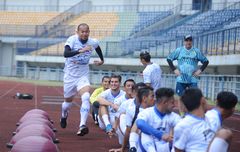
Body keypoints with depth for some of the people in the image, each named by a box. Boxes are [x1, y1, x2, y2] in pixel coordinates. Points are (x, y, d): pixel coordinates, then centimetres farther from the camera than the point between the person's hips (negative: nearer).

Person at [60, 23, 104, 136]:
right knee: (68, 102, 16)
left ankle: (82, 125, -32)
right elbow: (66, 53, -37)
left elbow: (97, 47, 20)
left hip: (83, 76, 1)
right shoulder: (72, 40, -18)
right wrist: (80, 51, -48)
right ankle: (64, 116, 51)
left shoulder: (93, 42, -7)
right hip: (70, 76, -1)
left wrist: (102, 60, 25)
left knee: (86, 97, -26)